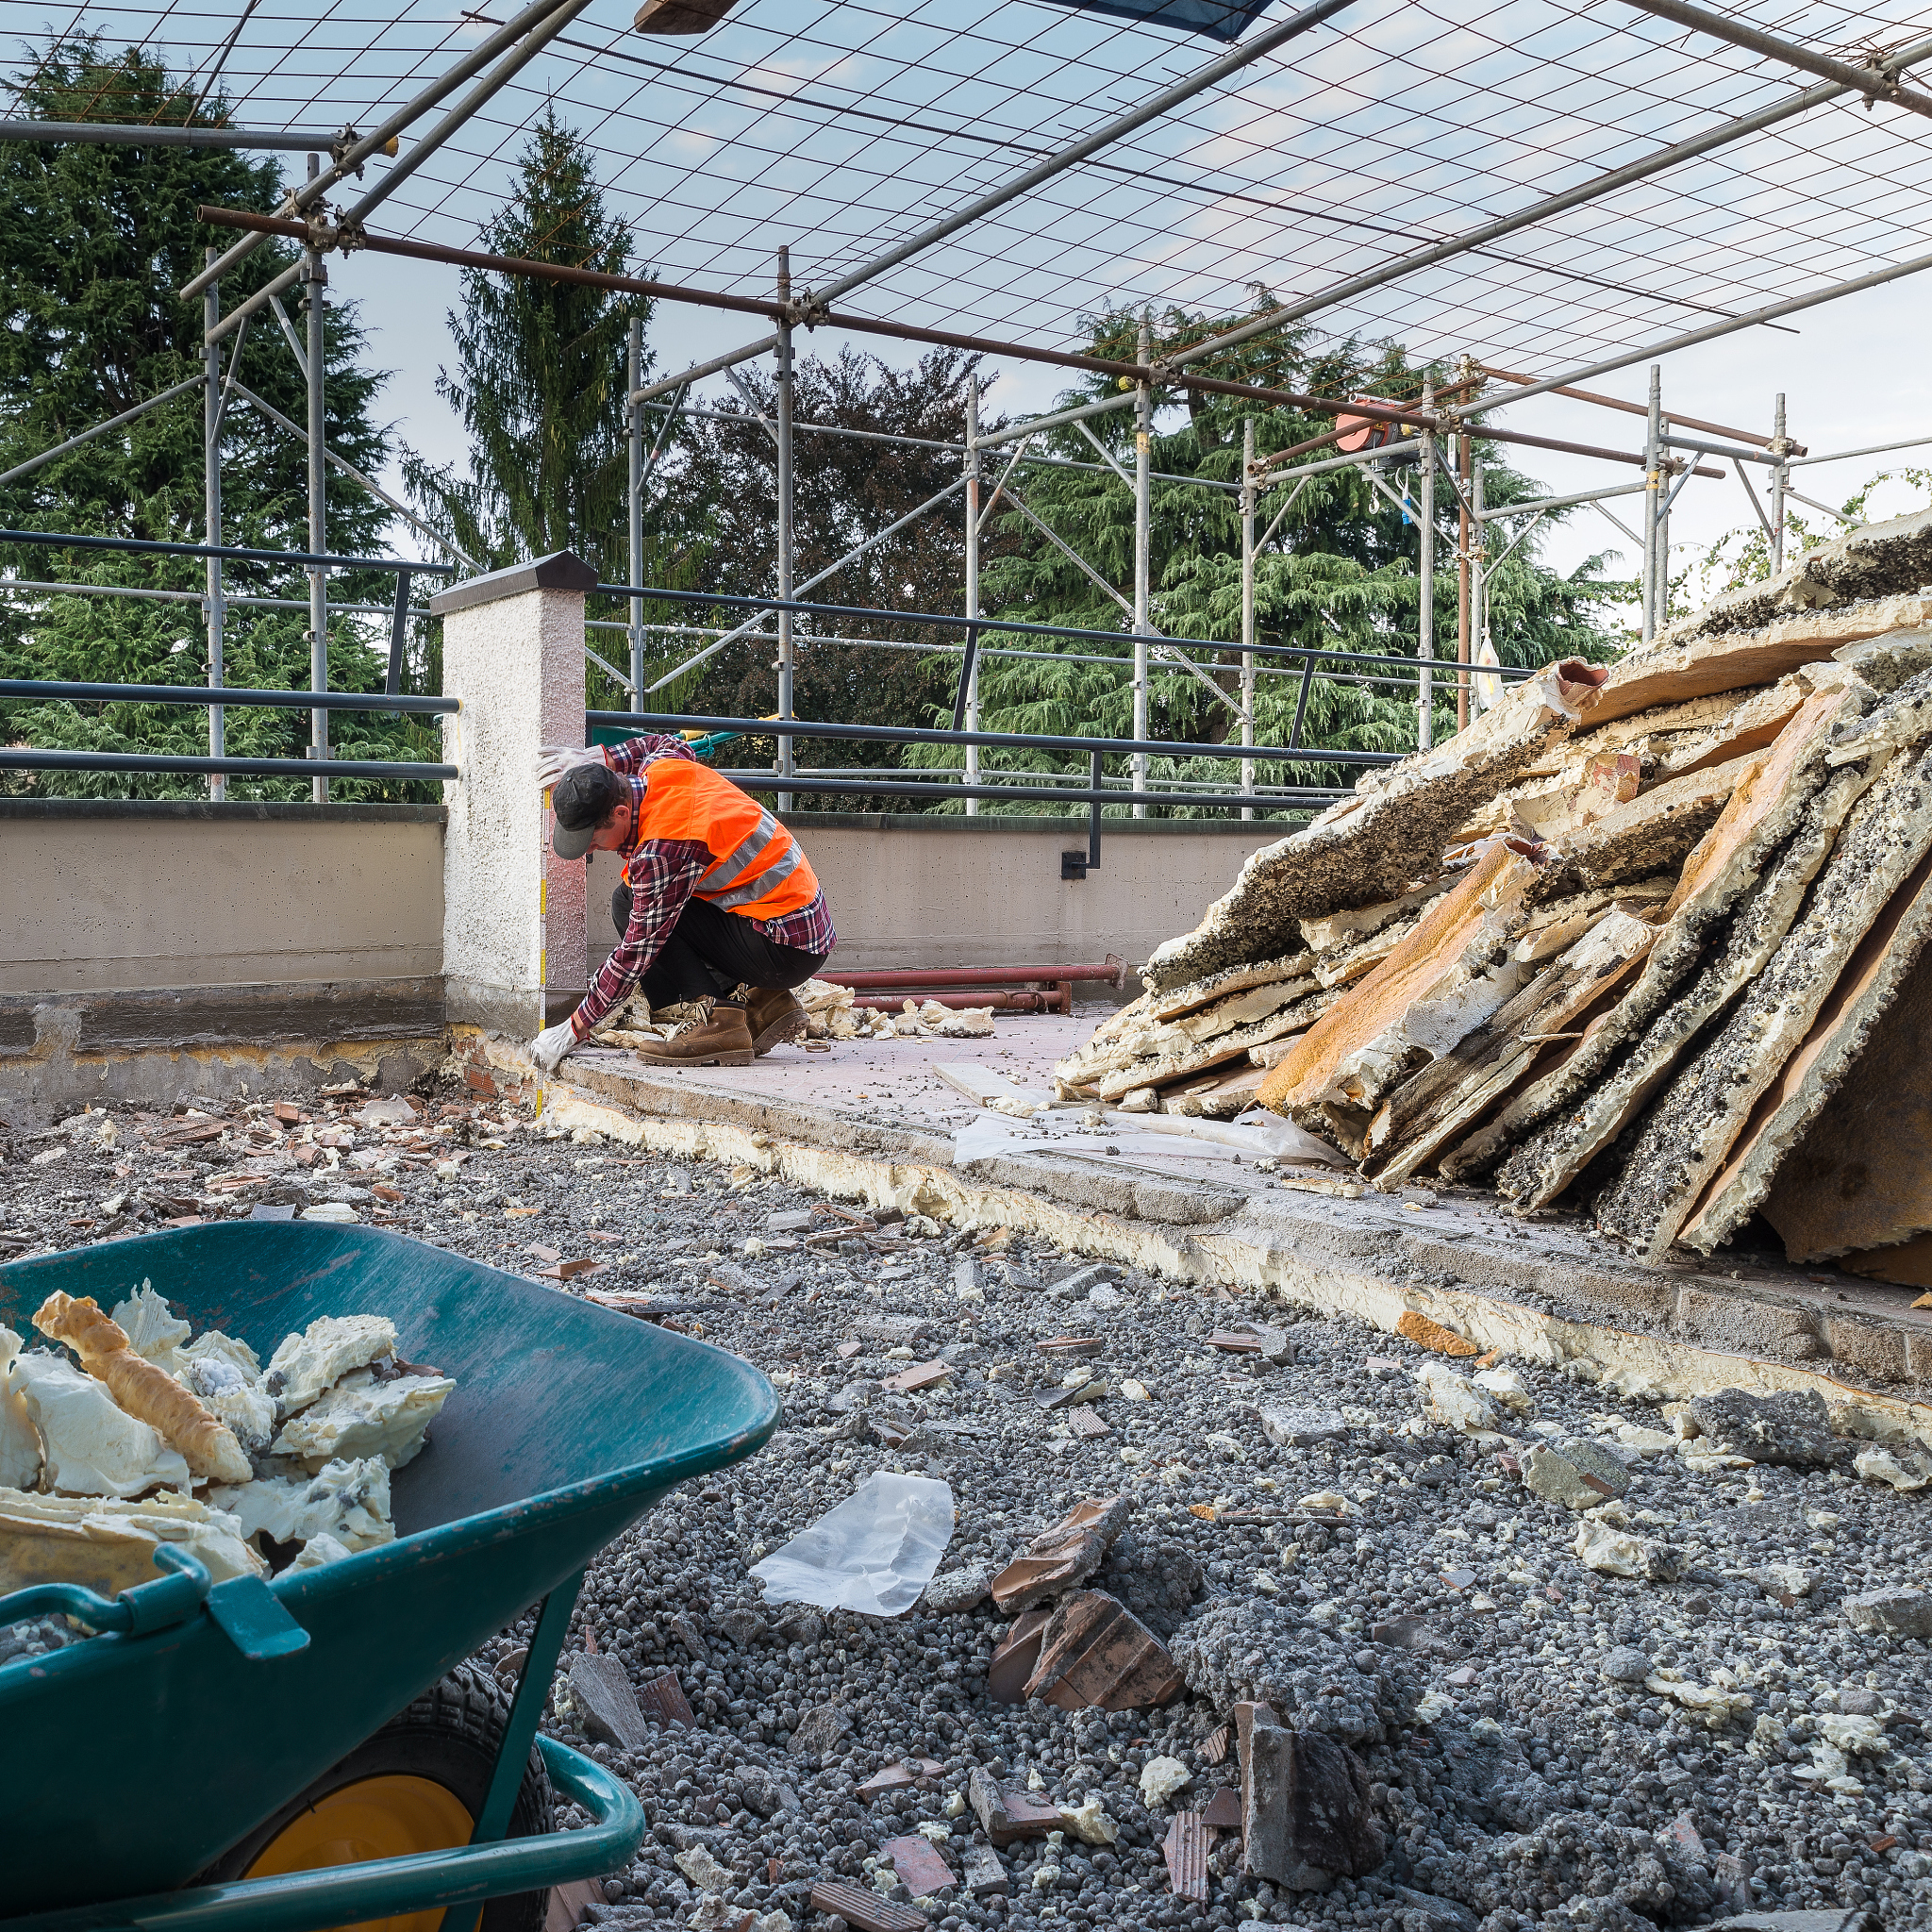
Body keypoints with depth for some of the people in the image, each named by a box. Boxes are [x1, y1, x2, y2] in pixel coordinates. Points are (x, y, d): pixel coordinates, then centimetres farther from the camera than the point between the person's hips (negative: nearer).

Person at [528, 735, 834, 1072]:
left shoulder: (660, 852, -25)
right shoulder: (662, 767, 0)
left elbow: (635, 956, -19)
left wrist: (571, 1032, -10)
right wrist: (596, 758, 18)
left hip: (785, 953, -10)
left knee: (629, 904, -11)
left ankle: (717, 1021, -16)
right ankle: (763, 1003, 12)